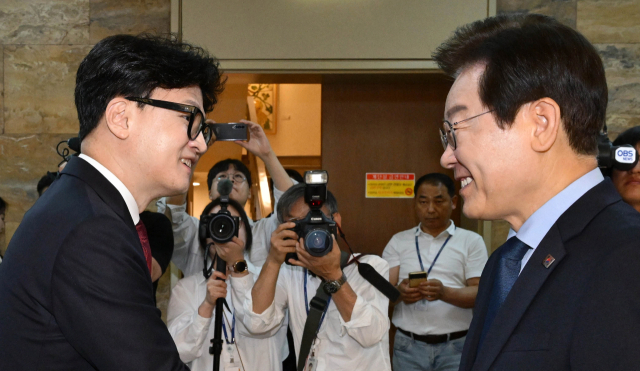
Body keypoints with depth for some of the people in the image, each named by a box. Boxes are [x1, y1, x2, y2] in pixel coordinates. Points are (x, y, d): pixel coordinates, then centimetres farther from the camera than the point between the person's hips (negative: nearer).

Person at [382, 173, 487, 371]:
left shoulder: (471, 241, 4)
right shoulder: (398, 242, 10)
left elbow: (479, 293, -6)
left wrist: (445, 293, -24)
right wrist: (399, 293, -20)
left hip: (456, 346, -1)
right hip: (408, 345, 2)